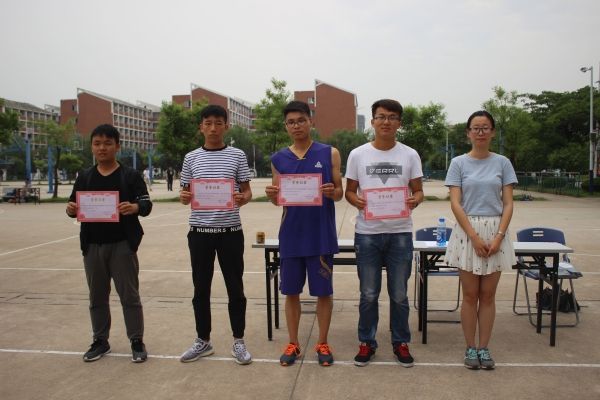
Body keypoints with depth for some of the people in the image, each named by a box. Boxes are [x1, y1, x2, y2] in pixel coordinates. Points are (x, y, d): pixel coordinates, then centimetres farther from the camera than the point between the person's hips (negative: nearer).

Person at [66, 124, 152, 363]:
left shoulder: (130, 175, -2)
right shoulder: (84, 177, 9)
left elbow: (147, 204, -6)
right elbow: (73, 205, 12)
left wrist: (134, 207, -29)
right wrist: (71, 210, -12)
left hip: (122, 244, -4)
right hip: (93, 245, 4)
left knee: (129, 294, 2)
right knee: (97, 296, 14)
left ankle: (137, 341, 13)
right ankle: (100, 340, 28)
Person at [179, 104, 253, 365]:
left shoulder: (237, 155, 1)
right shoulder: (191, 158, 6)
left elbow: (247, 191, 2)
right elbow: (184, 195, 9)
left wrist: (242, 199, -21)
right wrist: (184, 197, -14)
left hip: (230, 230, -2)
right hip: (200, 231, 2)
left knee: (235, 287, 6)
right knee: (201, 288, 11)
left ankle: (238, 341, 21)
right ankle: (203, 341, 27)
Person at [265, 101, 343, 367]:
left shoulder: (329, 153, 1)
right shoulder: (279, 159, 7)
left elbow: (339, 194, 2)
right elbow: (277, 200, 10)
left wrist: (332, 192, -21)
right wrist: (271, 194, -13)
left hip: (321, 234, -2)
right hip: (291, 235, 2)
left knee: (323, 291, 7)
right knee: (291, 291, 10)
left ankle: (322, 344, 24)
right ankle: (293, 344, 26)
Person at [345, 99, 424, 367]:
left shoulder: (410, 155, 4)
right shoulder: (358, 154, 3)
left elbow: (418, 190, 6)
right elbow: (349, 191, 6)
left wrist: (414, 200, -18)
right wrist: (357, 201, -17)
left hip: (400, 233, 1)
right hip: (367, 233, 0)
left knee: (399, 294, 11)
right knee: (368, 294, 9)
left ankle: (401, 342, 28)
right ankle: (366, 342, 25)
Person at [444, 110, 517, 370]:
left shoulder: (502, 163, 5)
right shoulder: (459, 163, 0)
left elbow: (508, 204, 3)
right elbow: (456, 204, -6)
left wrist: (499, 237, -10)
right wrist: (475, 237, -13)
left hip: (496, 232, 2)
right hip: (467, 231, -1)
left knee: (488, 295, 7)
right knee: (470, 295, 5)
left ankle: (484, 348, 19)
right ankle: (470, 348, 17)